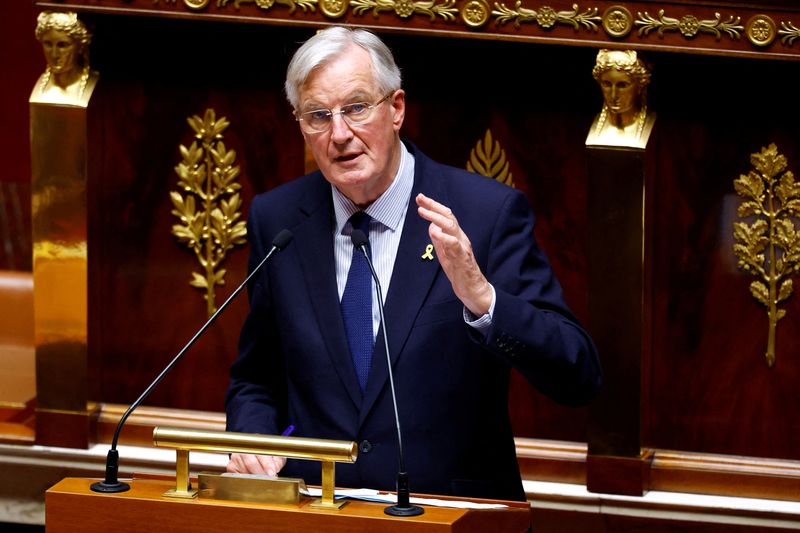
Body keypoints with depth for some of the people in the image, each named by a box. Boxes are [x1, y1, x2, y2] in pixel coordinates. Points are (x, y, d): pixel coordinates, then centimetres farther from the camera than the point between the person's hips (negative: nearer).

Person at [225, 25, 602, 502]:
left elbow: (579, 381, -9)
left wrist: (482, 299, -24)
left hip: (456, 516, -2)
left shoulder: (487, 212, -3)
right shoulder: (277, 219, 9)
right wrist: (252, 441, 0)